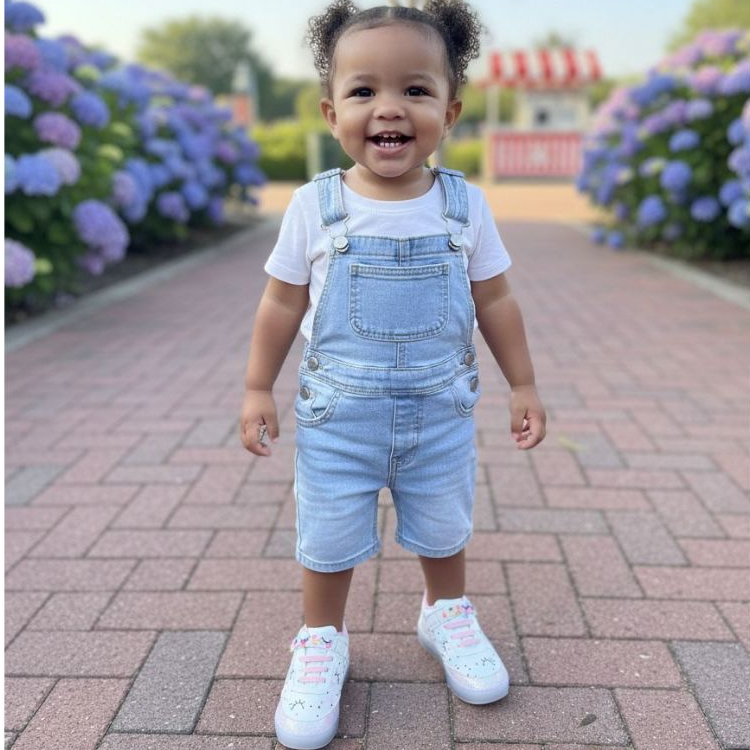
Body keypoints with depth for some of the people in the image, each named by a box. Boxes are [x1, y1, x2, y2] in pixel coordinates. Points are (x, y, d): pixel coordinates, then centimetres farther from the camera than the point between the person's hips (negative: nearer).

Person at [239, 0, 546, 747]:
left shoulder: (465, 205, -7)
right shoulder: (315, 206, -10)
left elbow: (494, 301, 2)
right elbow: (282, 303, -2)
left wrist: (523, 385, 4)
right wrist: (258, 389, -2)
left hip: (441, 412, 2)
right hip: (337, 415, -1)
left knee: (444, 529, 20)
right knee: (328, 540, 12)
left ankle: (447, 614, 47)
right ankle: (321, 641, 37)